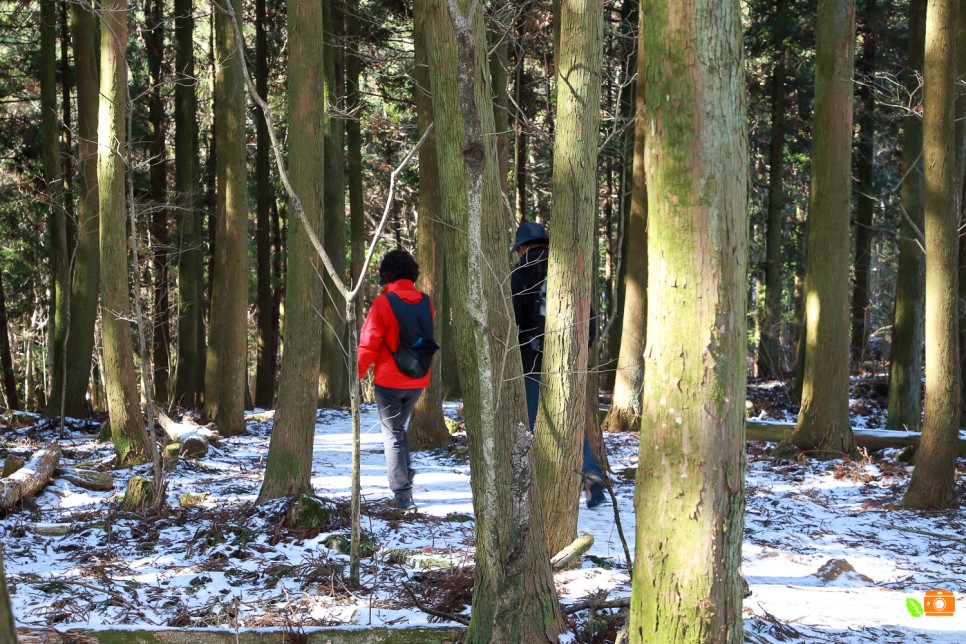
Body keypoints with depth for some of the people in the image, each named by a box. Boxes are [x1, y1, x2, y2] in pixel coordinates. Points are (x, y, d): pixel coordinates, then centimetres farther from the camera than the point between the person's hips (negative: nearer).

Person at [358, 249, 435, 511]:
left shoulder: (383, 303, -15)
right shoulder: (425, 302, -1)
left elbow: (369, 344, -13)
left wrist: (358, 372, 0)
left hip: (389, 381, -5)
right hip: (418, 381, 5)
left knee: (392, 434, 3)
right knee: (400, 426, 25)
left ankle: (403, 495, -3)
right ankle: (406, 472, 13)